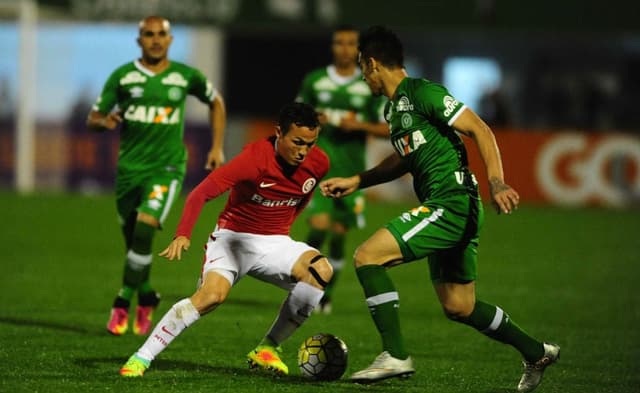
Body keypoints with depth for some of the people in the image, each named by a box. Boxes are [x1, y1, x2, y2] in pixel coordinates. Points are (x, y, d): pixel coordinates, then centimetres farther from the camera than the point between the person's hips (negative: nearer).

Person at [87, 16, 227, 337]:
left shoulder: (186, 76, 2)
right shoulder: (122, 76, 1)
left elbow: (216, 103, 20)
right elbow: (93, 119, 5)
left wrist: (217, 147, 13)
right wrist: (104, 121, -19)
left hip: (167, 167, -2)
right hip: (130, 166, 2)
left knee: (144, 229, -21)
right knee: (132, 238, 8)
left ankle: (123, 303, -13)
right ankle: (146, 298, 32)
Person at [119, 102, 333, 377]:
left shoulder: (319, 163, -8)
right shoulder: (255, 157, -25)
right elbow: (201, 193, -31)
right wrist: (183, 234, -45)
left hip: (275, 243, 5)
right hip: (233, 236, -5)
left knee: (321, 270, -25)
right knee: (212, 295, -31)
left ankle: (267, 350, -11)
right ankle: (141, 358, -20)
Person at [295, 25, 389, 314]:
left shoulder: (371, 86, 4)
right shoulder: (314, 81, 5)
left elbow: (388, 128, 4)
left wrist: (359, 125, -13)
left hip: (351, 171, 1)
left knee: (339, 233, 3)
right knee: (319, 226, -18)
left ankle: (326, 294, 20)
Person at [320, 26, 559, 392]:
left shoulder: (423, 93, -10)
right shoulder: (394, 107, 18)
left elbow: (481, 131, -14)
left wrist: (497, 183, -25)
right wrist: (355, 182, 30)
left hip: (451, 204, -10)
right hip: (446, 212, 10)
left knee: (367, 256, -15)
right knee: (458, 306, 15)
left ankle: (396, 355, -16)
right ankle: (536, 353, 29)